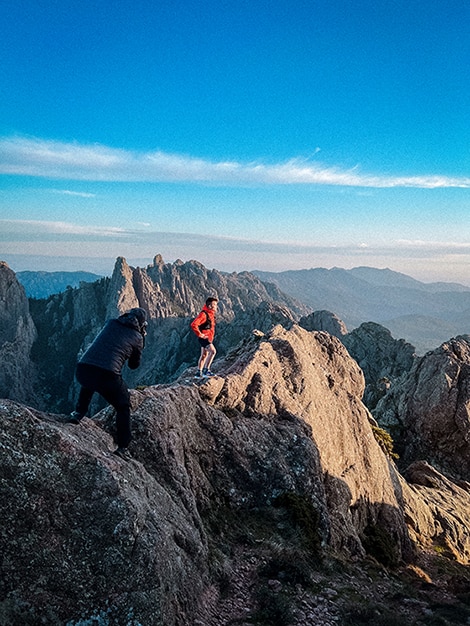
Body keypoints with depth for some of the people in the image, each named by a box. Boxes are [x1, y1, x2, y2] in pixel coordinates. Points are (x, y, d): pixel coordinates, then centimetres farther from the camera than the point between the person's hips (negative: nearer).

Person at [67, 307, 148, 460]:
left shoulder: (111, 323, 18)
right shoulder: (137, 337, 10)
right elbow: (134, 364, 22)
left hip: (82, 369, 4)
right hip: (108, 376, -4)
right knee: (123, 407, 19)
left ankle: (79, 412, 34)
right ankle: (122, 447, 17)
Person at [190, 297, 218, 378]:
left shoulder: (211, 314, 12)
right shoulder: (203, 314, -18)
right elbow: (193, 324, -28)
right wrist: (199, 334, -21)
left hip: (208, 338, 10)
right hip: (204, 338, -10)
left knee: (204, 355, 14)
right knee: (213, 351, -21)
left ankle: (199, 373, 22)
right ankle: (206, 370, -16)